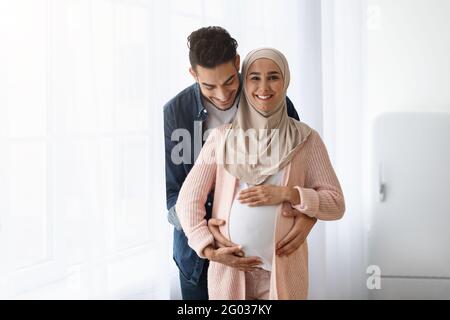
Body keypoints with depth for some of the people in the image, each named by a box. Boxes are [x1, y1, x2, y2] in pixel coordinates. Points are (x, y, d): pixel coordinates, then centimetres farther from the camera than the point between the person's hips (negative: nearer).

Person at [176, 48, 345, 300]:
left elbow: (336, 204, -1)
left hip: (283, 272, 0)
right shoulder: (222, 137, 1)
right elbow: (188, 199, 1)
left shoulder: (305, 139, -1)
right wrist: (208, 248, -11)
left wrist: (286, 194, -14)